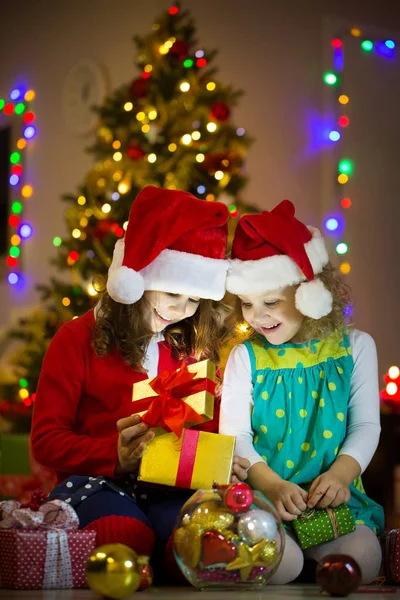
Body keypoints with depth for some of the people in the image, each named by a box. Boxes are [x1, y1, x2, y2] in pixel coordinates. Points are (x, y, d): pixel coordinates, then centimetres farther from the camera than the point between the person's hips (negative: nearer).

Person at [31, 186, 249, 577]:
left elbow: (210, 428, 23)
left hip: (172, 488, 3)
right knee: (125, 535, -39)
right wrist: (114, 455, -16)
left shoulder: (194, 348, 19)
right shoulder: (78, 339, 6)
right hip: (95, 482, -2)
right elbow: (46, 439, 1)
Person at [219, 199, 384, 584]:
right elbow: (234, 434, -2)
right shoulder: (246, 357, 7)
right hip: (262, 494, -1)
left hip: (332, 495, 1)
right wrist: (271, 485, -21)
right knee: (278, 562, -32)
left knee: (361, 557, -29)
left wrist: (340, 474, -17)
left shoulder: (354, 347, 8)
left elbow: (366, 426, 4)